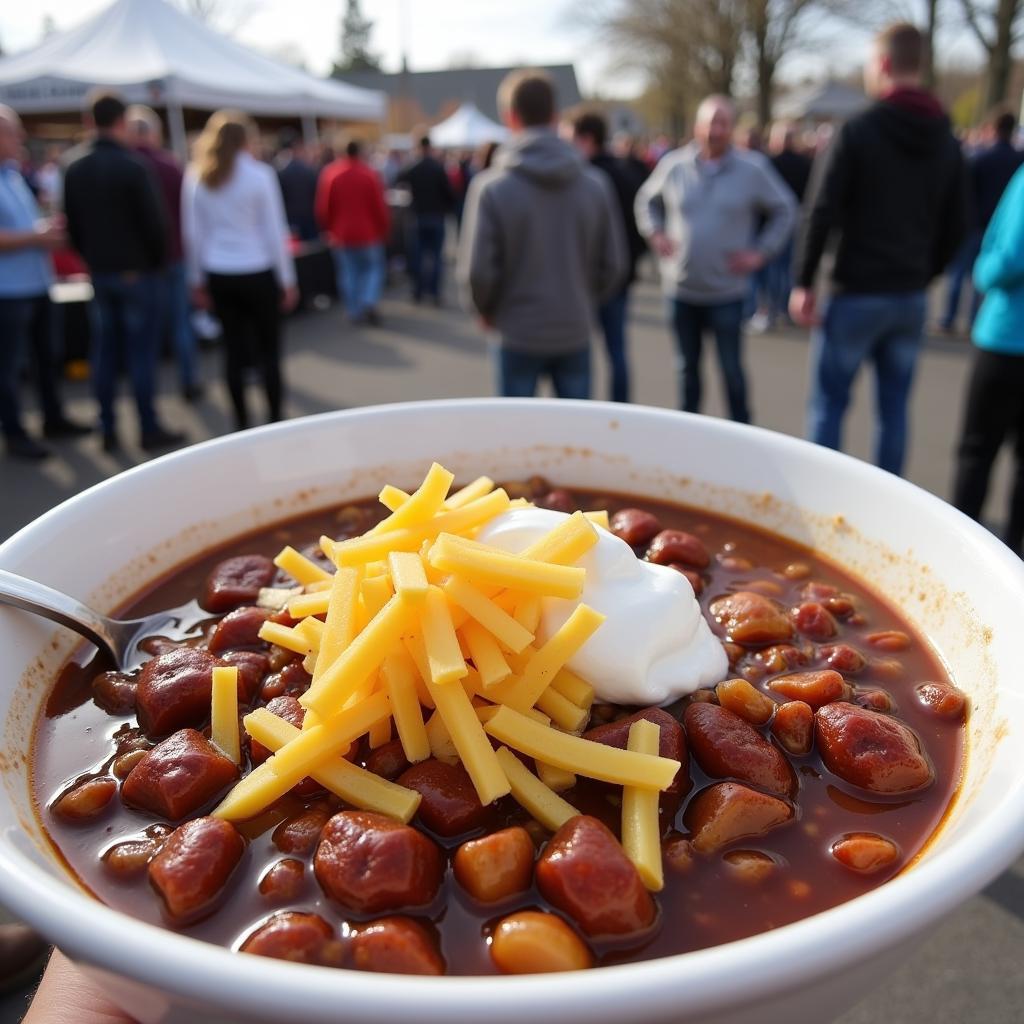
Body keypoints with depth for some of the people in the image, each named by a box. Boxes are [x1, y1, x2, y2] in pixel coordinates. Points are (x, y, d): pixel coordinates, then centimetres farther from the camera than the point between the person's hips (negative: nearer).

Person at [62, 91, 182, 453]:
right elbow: (154, 220, -14)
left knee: (104, 351, 10)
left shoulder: (74, 169, 5)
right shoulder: (132, 165, -13)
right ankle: (149, 429, 3)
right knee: (141, 351, -1)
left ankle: (108, 430, 14)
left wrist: (92, 258, 17)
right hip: (137, 270, -5)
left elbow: (72, 225, 8)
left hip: (99, 272, 5)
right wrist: (158, 260, 1)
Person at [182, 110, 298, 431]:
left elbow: (193, 232, 5)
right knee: (268, 351, 2)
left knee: (233, 349, 9)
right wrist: (287, 279, 0)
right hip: (257, 273, -4)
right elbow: (275, 231, -6)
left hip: (218, 275, 4)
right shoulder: (260, 174, -7)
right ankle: (275, 422, 3)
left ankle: (242, 424, 13)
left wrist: (198, 280, 13)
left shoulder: (195, 177, 4)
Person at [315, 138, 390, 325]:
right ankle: (369, 302, -10)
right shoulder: (369, 173, -8)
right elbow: (380, 206, -8)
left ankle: (355, 312, 9)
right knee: (374, 267, 11)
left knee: (348, 272, 9)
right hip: (368, 232, -2)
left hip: (341, 234, 2)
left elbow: (322, 207, -2)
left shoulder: (330, 173, -1)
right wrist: (384, 229, 4)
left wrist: (327, 229, 10)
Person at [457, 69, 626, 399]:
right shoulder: (595, 183, -2)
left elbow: (477, 270, -12)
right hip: (575, 332, 3)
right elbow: (614, 263, 1)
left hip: (518, 336, -2)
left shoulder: (491, 186, -11)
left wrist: (486, 310, 7)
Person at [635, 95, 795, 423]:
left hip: (727, 290, -2)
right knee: (688, 368, 14)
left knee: (731, 369, 0)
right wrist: (655, 234, 2)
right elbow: (646, 201, 17)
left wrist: (760, 252, -3)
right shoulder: (673, 165, 0)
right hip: (680, 288, 2)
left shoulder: (753, 169, -4)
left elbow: (784, 211, 7)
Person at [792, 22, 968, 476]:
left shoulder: (857, 131, -9)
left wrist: (804, 282, -8)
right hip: (911, 298, 6)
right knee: (894, 407, 12)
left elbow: (821, 212, -13)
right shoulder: (946, 141, 10)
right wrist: (922, 275, 20)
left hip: (856, 293, -5)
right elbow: (956, 226, 12)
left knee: (829, 403, 4)